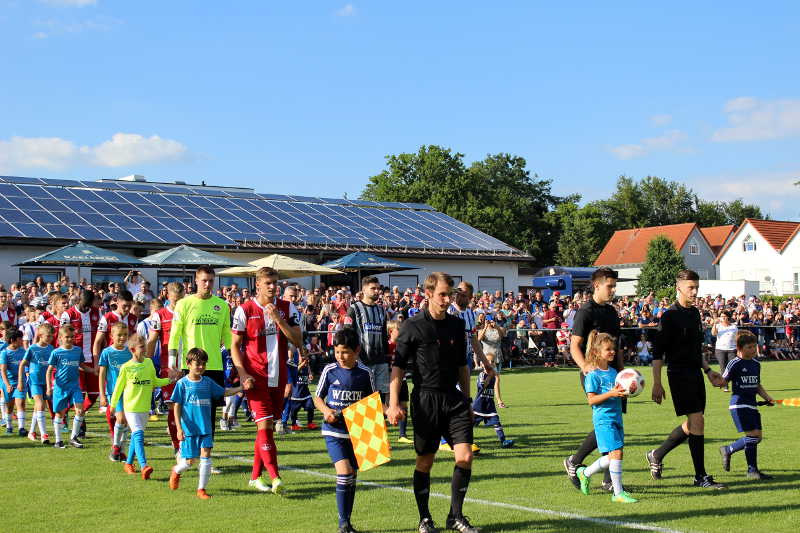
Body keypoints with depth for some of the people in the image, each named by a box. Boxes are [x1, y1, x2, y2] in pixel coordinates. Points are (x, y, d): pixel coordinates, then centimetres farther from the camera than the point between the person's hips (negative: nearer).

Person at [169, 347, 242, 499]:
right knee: (189, 460, 3)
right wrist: (179, 428, -10)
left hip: (205, 428, 3)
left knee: (206, 456, -6)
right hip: (189, 429, -3)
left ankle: (201, 489, 5)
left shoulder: (208, 382, 8)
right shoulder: (182, 383, -4)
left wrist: (241, 387, -3)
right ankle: (176, 471, 37)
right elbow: (177, 406, -4)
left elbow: (224, 392, 12)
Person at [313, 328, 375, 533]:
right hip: (334, 431, -2)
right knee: (344, 472, -15)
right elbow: (317, 397, 7)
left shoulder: (365, 373, -1)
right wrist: (325, 410, -12)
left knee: (351, 476, 9)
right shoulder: (330, 371, -3)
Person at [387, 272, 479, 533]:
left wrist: (467, 401, 18)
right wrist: (393, 403, -12)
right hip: (425, 398, -4)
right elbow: (398, 366, -5)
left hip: (454, 399, 4)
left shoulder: (457, 324, 9)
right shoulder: (413, 326, -5)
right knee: (425, 462, 4)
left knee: (465, 456, -5)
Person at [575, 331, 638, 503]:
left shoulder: (614, 372, 14)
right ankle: (618, 493, -6)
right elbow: (591, 400, -14)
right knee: (616, 452, -13)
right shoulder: (593, 375, -9)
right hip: (603, 419, -8)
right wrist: (611, 393, -23)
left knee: (611, 457, 11)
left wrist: (624, 392, 0)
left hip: (616, 418, 8)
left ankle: (584, 473, 32)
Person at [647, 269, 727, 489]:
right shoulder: (670, 315, -11)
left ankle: (657, 455, 29)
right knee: (697, 421, -11)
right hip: (679, 374, -8)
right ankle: (701, 477, -5)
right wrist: (657, 384, -14)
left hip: (695, 374, 9)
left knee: (691, 425, 12)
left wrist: (708, 370, 17)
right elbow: (657, 352, -11)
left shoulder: (695, 313, 14)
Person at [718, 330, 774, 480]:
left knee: (758, 436, 6)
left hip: (752, 404, 8)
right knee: (752, 435, -13)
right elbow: (724, 381, -6)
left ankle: (727, 450, 19)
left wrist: (767, 397, 12)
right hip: (739, 404, -8)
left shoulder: (756, 364, 13)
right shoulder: (734, 364, -9)